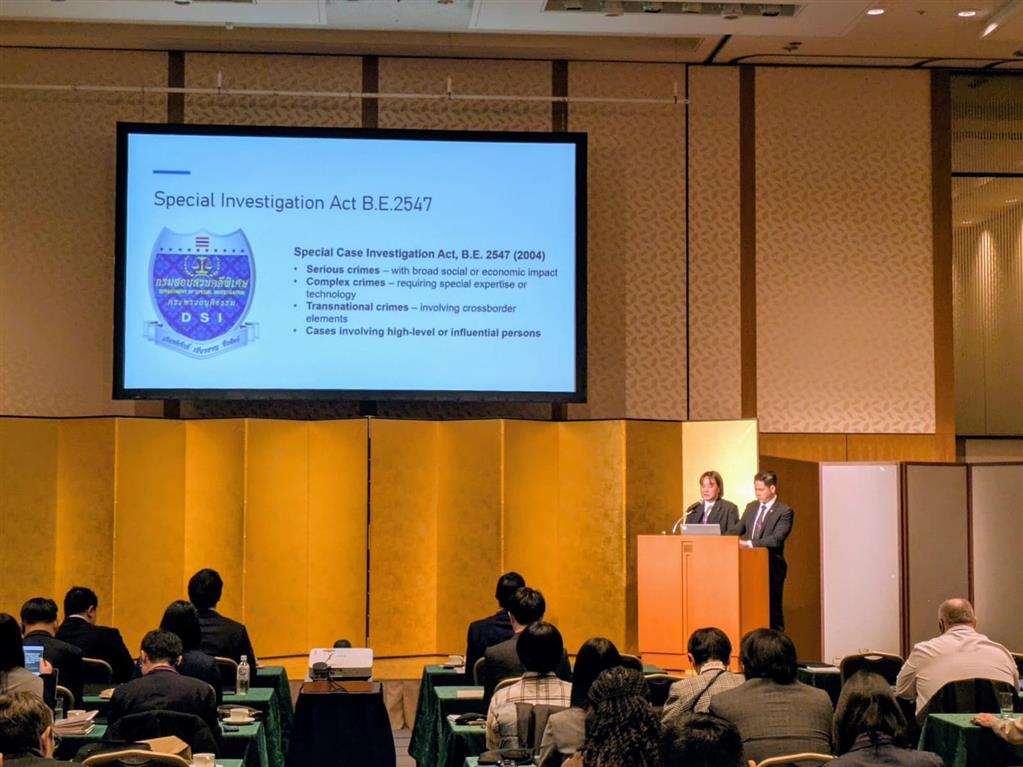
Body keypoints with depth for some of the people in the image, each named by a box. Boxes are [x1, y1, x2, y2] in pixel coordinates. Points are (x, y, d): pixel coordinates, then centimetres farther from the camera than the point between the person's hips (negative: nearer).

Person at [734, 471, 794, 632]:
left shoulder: (784, 511, -7)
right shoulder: (751, 507, 14)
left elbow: (776, 539, -19)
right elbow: (737, 530, 12)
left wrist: (750, 543, -29)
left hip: (772, 568, -6)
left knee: (773, 611, 0)